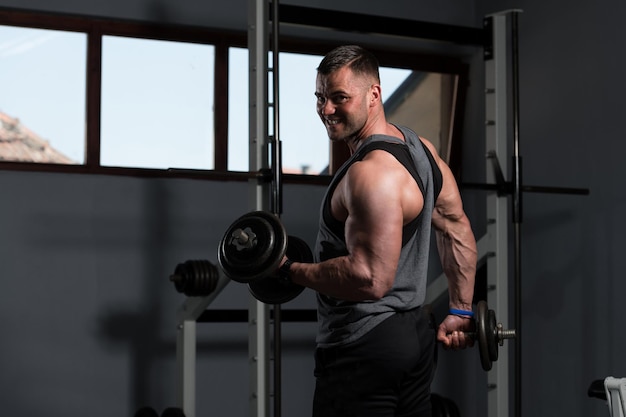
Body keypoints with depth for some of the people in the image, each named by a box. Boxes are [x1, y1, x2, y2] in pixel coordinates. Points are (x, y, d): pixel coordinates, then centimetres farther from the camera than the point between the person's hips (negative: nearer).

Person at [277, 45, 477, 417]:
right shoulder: (419, 146, 9)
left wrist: (289, 270, -17)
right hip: (416, 332, 10)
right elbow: (458, 229, 16)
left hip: (364, 346, -10)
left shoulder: (372, 173, -22)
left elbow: (370, 279, -28)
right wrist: (462, 312, 20)